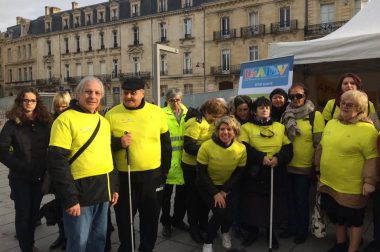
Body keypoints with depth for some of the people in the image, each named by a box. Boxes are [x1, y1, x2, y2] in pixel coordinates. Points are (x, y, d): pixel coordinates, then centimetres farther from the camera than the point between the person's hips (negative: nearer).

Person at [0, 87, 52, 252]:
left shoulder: (45, 122, 4)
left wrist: (47, 167, -4)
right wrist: (21, 166, -16)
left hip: (40, 176, 3)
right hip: (20, 177, -3)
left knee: (34, 212, 15)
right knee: (23, 213, 4)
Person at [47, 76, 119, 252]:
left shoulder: (104, 122, 11)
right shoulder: (66, 119, -11)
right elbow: (57, 161, -16)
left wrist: (113, 187, 14)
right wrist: (69, 198, -18)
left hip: (103, 192, 6)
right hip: (80, 193, -6)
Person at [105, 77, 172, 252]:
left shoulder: (157, 112, 0)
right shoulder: (112, 115, -4)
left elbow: (166, 144, 7)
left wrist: (164, 171, 7)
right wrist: (118, 143, -19)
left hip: (153, 176, 1)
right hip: (123, 177, -1)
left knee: (150, 218, 16)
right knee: (124, 218, 13)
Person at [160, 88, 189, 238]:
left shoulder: (187, 114, 8)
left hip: (183, 160, 4)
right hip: (168, 159, -4)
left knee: (182, 193, 16)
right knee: (167, 193, 9)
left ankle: (178, 220, 35)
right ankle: (166, 223, 26)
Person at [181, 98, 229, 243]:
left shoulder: (212, 122, 6)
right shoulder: (196, 122, -19)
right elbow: (188, 146, -24)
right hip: (192, 166, -7)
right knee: (194, 197, 6)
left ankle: (203, 224, 33)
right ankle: (193, 227, 21)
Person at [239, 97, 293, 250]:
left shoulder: (280, 127, 9)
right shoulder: (246, 127, 0)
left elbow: (288, 148, 3)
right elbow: (244, 149, -12)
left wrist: (278, 158, -16)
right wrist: (261, 157, -22)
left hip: (276, 174, 3)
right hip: (254, 174, -2)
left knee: (273, 205, 12)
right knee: (252, 204, 6)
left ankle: (271, 233, 33)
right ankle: (253, 232, 28)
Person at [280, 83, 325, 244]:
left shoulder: (315, 115, -9)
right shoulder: (286, 115, 5)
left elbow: (319, 143, -9)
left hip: (305, 166, -4)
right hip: (287, 165, 4)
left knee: (302, 199, 8)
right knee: (290, 198, 14)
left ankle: (302, 230, 26)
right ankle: (291, 227, 31)